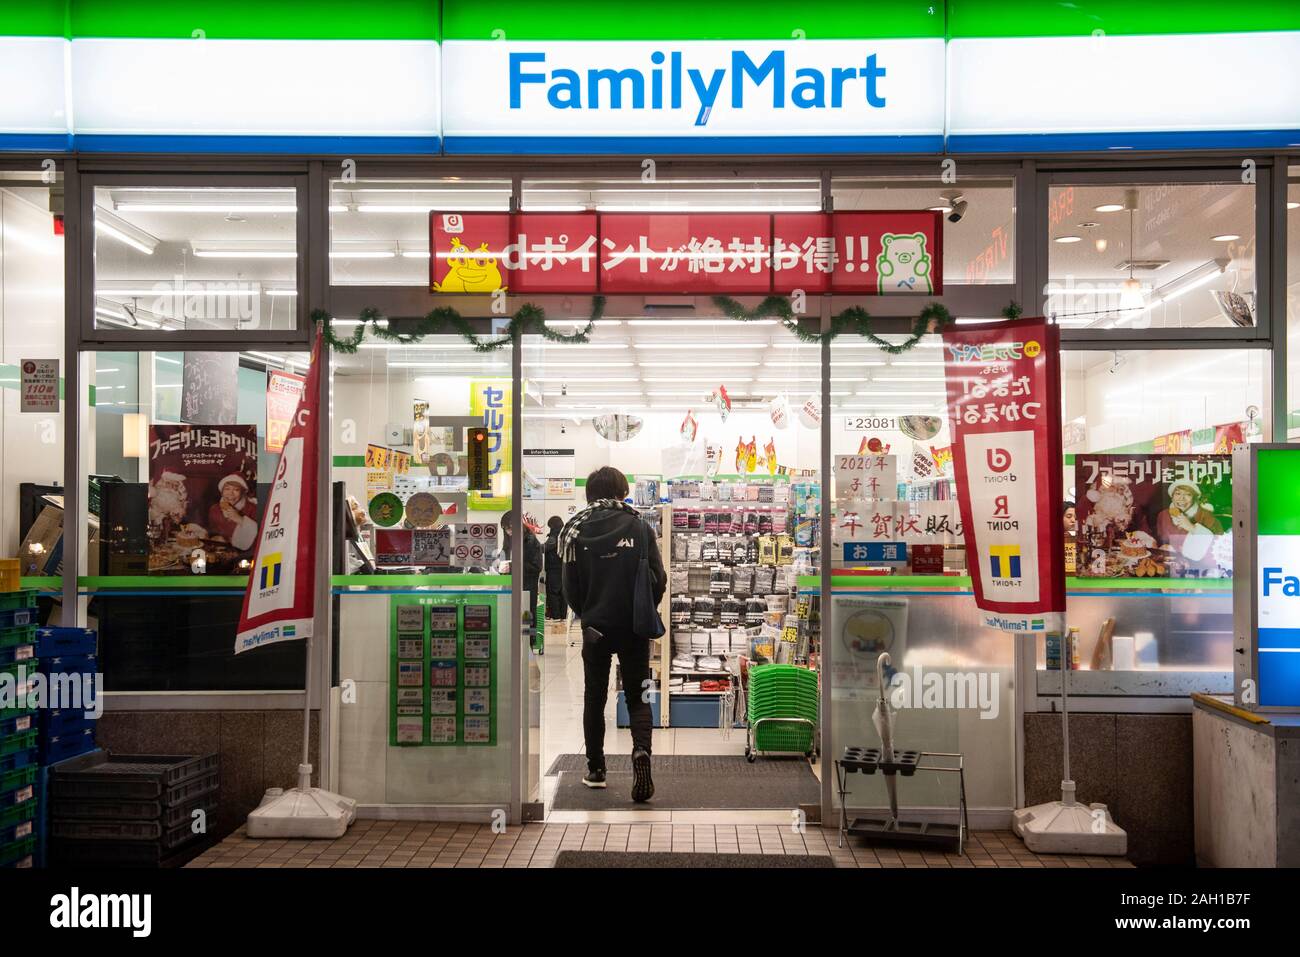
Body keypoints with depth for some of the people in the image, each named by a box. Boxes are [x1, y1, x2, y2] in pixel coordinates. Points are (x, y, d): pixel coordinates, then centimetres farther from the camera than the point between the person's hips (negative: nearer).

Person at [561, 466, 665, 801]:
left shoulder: (576, 531, -3)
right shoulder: (640, 528, -5)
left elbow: (570, 586, -1)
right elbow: (658, 579, -6)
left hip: (595, 627, 1)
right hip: (634, 627, 0)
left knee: (594, 697, 15)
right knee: (637, 697, 8)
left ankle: (596, 769, 19)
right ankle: (641, 750, -17)